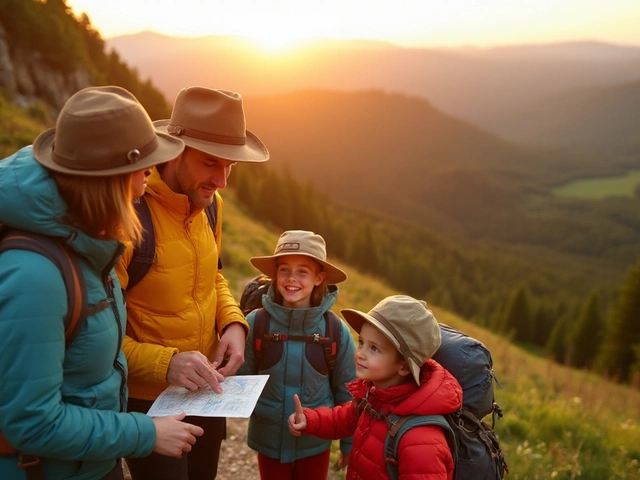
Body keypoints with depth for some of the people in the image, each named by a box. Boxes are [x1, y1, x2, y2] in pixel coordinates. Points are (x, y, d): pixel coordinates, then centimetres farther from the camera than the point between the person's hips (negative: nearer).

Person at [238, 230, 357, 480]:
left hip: (316, 444, 0)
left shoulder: (336, 331, -13)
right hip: (269, 442, 0)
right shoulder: (256, 323, -15)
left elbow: (346, 392, -2)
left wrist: (349, 442, 5)